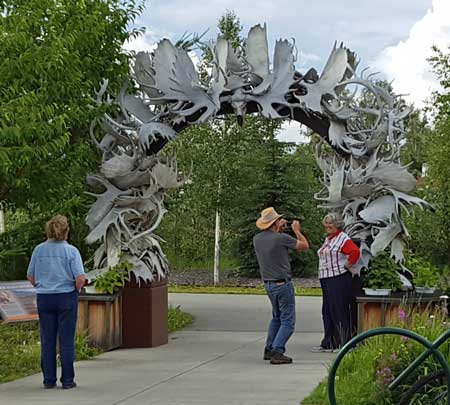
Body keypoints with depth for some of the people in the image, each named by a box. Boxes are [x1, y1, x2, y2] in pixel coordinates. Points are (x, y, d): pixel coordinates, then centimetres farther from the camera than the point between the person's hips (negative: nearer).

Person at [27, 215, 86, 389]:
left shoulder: (39, 250, -1)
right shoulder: (71, 251, -10)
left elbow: (30, 276, 5)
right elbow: (80, 278, -15)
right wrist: (76, 290, 3)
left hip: (44, 298, 3)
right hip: (66, 297, -3)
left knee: (47, 341, 9)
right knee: (66, 340, 4)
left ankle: (49, 380, 12)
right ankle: (67, 380, 6)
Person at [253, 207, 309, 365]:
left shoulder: (257, 239, 0)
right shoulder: (282, 238, -18)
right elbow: (305, 245, -3)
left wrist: (278, 230, 27)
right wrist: (296, 230, 11)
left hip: (268, 284, 7)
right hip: (283, 284, -7)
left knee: (277, 317, 24)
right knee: (287, 321, -2)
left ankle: (269, 350, 24)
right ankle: (277, 352, -14)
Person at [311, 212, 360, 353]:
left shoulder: (343, 239, -11)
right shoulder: (328, 239, 18)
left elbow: (355, 252, -26)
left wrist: (347, 266, -16)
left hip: (339, 279, -10)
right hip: (326, 280, 10)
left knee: (340, 311, -7)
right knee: (327, 311, 11)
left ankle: (345, 344, -3)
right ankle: (328, 344, 17)